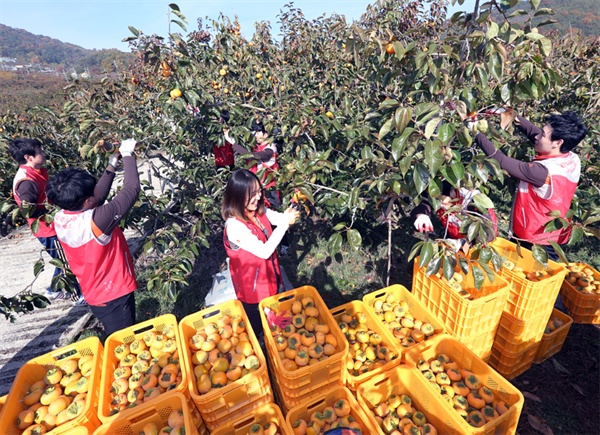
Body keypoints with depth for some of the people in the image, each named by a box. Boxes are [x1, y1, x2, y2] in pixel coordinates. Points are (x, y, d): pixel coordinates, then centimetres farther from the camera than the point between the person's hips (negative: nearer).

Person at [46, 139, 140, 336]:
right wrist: (127, 154, -15)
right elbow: (132, 189, -28)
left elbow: (98, 195, 5)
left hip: (96, 294, 8)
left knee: (114, 339, 27)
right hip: (114, 295, -8)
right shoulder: (95, 221, -32)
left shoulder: (60, 219, -6)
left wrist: (113, 164, 5)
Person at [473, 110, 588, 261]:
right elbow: (535, 132, 1)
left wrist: (477, 134, -23)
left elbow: (501, 161, -30)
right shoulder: (573, 160, -8)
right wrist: (516, 118, -7)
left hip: (534, 241, -8)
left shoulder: (544, 172, -33)